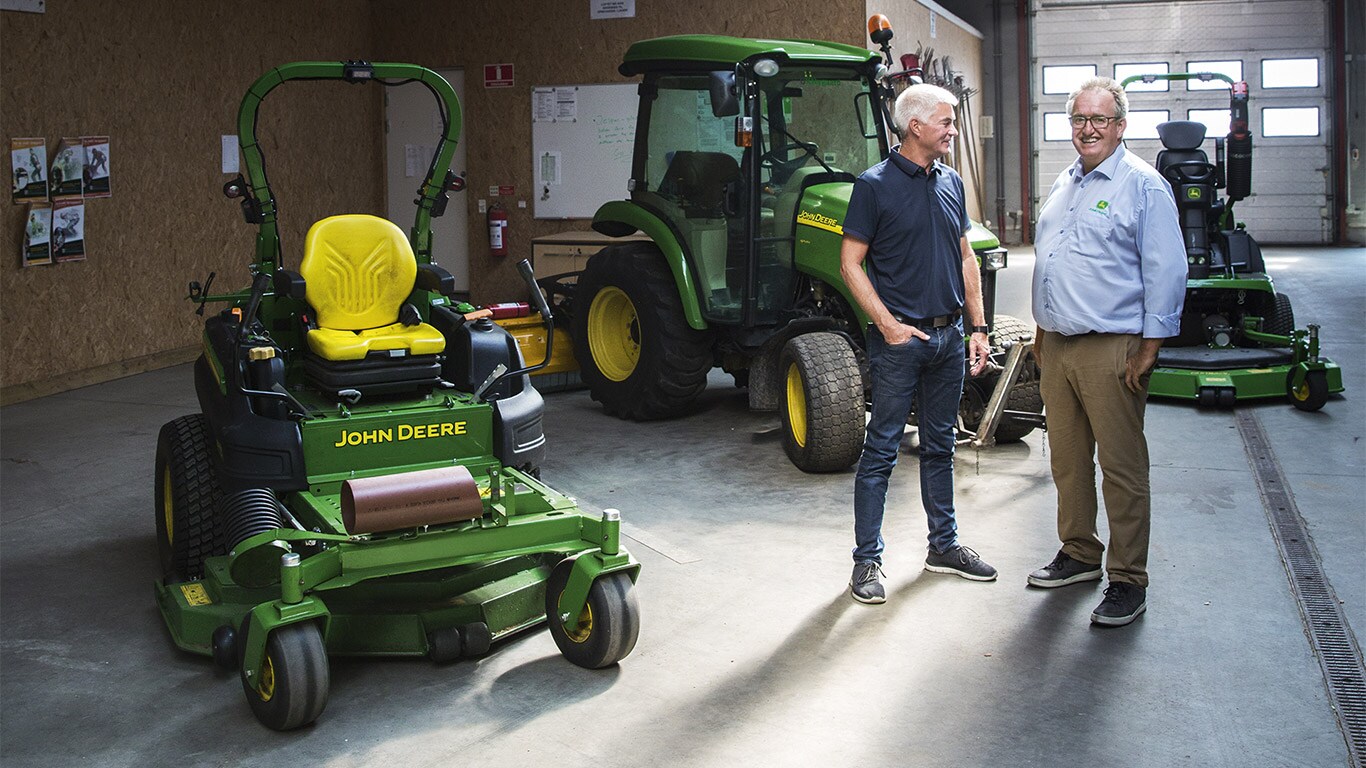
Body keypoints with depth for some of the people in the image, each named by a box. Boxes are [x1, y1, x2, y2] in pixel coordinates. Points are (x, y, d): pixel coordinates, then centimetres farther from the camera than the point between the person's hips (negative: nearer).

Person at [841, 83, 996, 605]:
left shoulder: (951, 183, 11)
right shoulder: (875, 185, -8)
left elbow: (966, 259, 15)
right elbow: (851, 264, -9)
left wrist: (977, 327, 9)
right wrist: (888, 324, -17)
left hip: (949, 335, 6)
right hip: (900, 337, -6)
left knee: (939, 446, 16)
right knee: (881, 449, -1)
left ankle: (944, 546, 27)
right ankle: (867, 560, 6)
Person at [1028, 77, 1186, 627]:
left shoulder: (1144, 187, -8)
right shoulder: (1064, 185, 16)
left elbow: (1166, 272, -11)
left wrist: (1150, 347, -14)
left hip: (1111, 349, -7)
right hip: (1058, 346, 8)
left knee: (1122, 467, -2)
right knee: (1067, 459, 14)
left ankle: (1128, 580, 5)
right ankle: (1079, 554, 29)